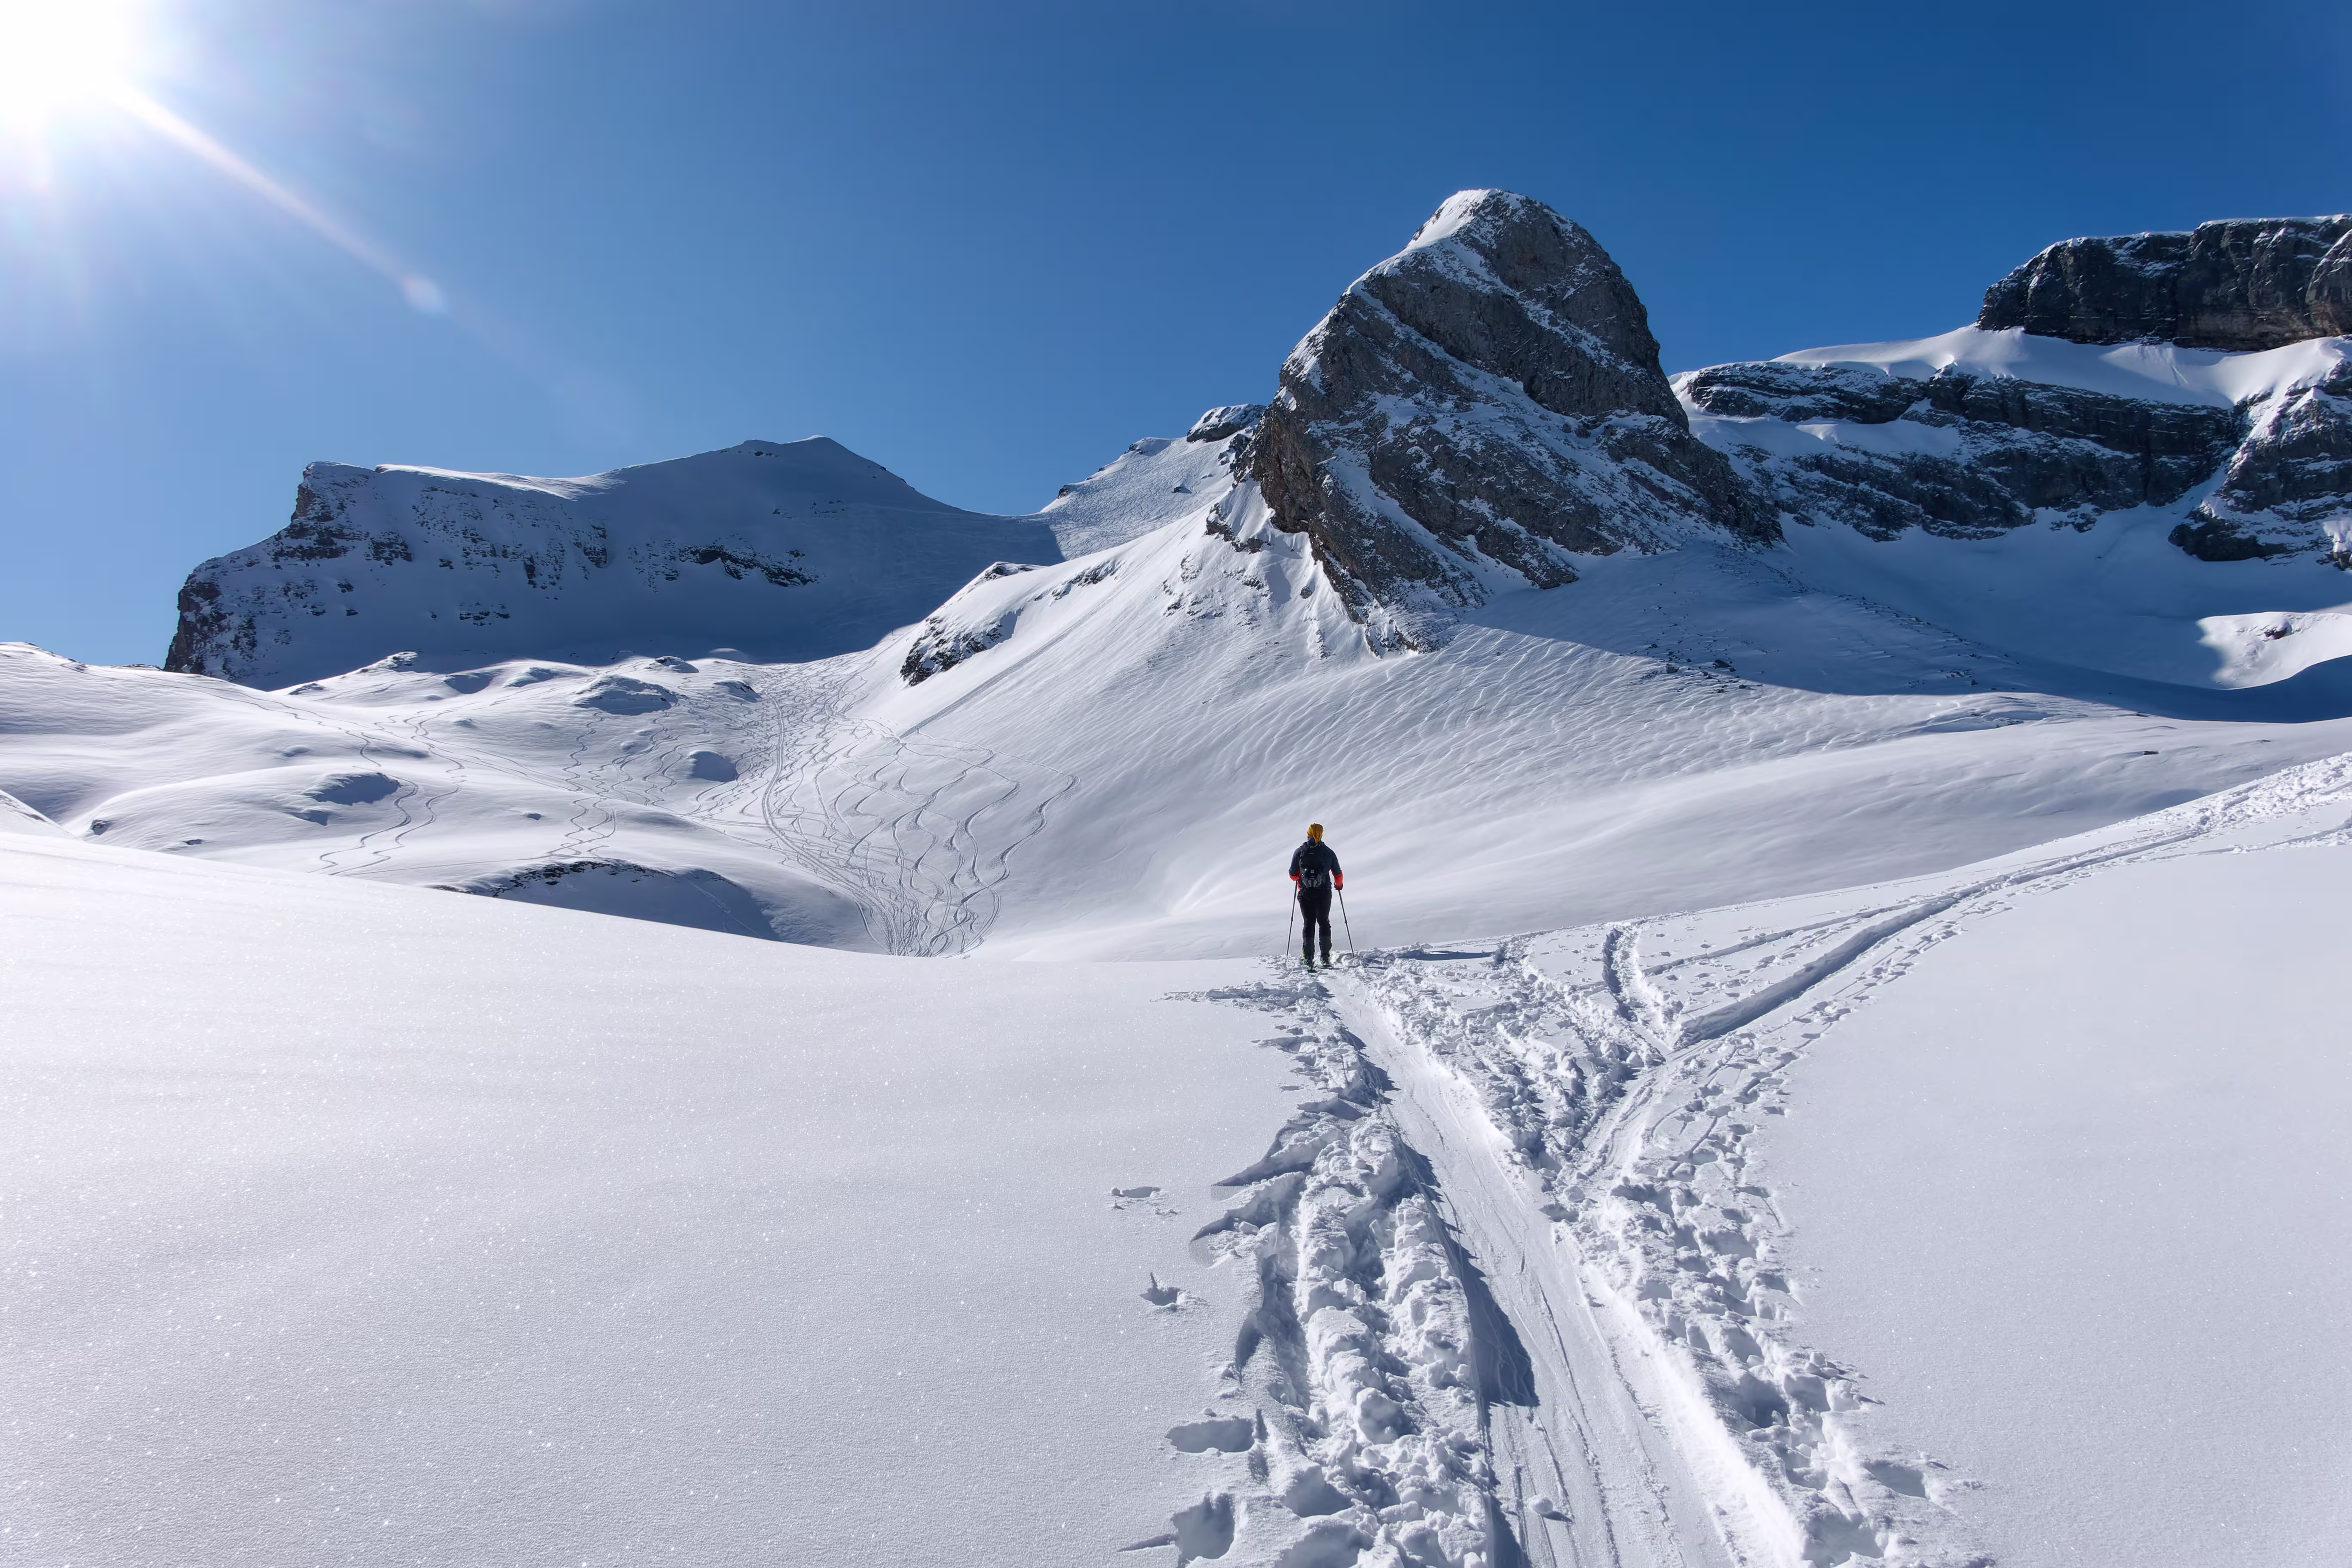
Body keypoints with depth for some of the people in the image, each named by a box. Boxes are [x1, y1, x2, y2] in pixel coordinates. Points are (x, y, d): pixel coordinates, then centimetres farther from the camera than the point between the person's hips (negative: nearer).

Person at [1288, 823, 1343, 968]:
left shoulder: (1299, 852, -2)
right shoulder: (1328, 852, -2)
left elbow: (1293, 875, 3)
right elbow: (1338, 874, 4)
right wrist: (1339, 885, 26)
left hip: (1305, 894, 0)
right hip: (1324, 894, 0)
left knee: (1309, 924, 7)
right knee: (1324, 923, 16)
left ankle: (1309, 958, -6)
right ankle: (1326, 957, 13)